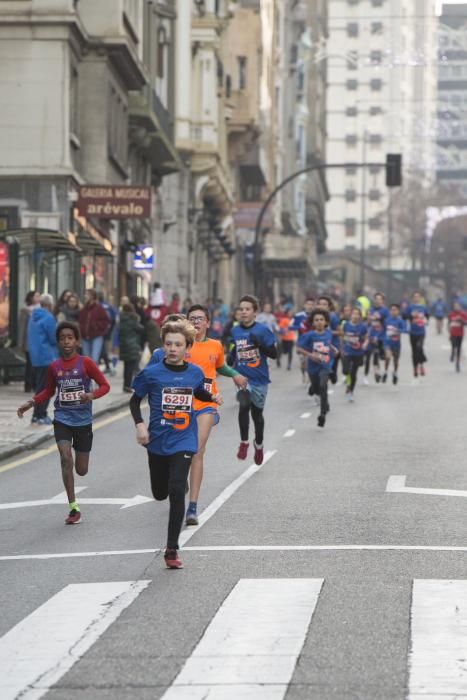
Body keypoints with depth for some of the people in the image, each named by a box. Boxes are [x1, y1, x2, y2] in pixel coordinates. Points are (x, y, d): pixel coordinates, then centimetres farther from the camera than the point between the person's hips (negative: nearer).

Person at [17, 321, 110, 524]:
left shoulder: (85, 363, -7)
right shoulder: (54, 367, 2)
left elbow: (104, 385, -4)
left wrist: (92, 395, -24)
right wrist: (31, 403, 3)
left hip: (83, 421, -1)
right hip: (62, 420, 1)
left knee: (81, 469, 5)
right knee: (65, 458, -18)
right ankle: (74, 509, -12)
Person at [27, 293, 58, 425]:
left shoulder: (34, 317, 13)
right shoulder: (48, 318, -15)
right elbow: (54, 338, -15)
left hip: (35, 358, 9)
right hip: (47, 358, -9)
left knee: (38, 387, 15)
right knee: (44, 388, -5)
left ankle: (39, 415, 18)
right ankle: (39, 416, -5)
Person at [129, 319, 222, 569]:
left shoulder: (195, 373, -2)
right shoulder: (151, 373, -9)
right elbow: (135, 400, 3)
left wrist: (212, 397, 0)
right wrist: (140, 425, -11)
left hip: (184, 441, -1)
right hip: (157, 442, 1)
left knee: (177, 491, -15)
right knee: (160, 493, 14)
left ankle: (172, 549, -9)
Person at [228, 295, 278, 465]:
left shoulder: (262, 330, -9)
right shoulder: (235, 331, 1)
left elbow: (274, 354, -8)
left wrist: (260, 344, -24)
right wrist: (230, 359, 0)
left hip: (259, 379, -1)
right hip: (241, 377, 1)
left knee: (257, 413, 14)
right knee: (244, 405, -27)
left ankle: (259, 445, 41)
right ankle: (244, 442, -10)